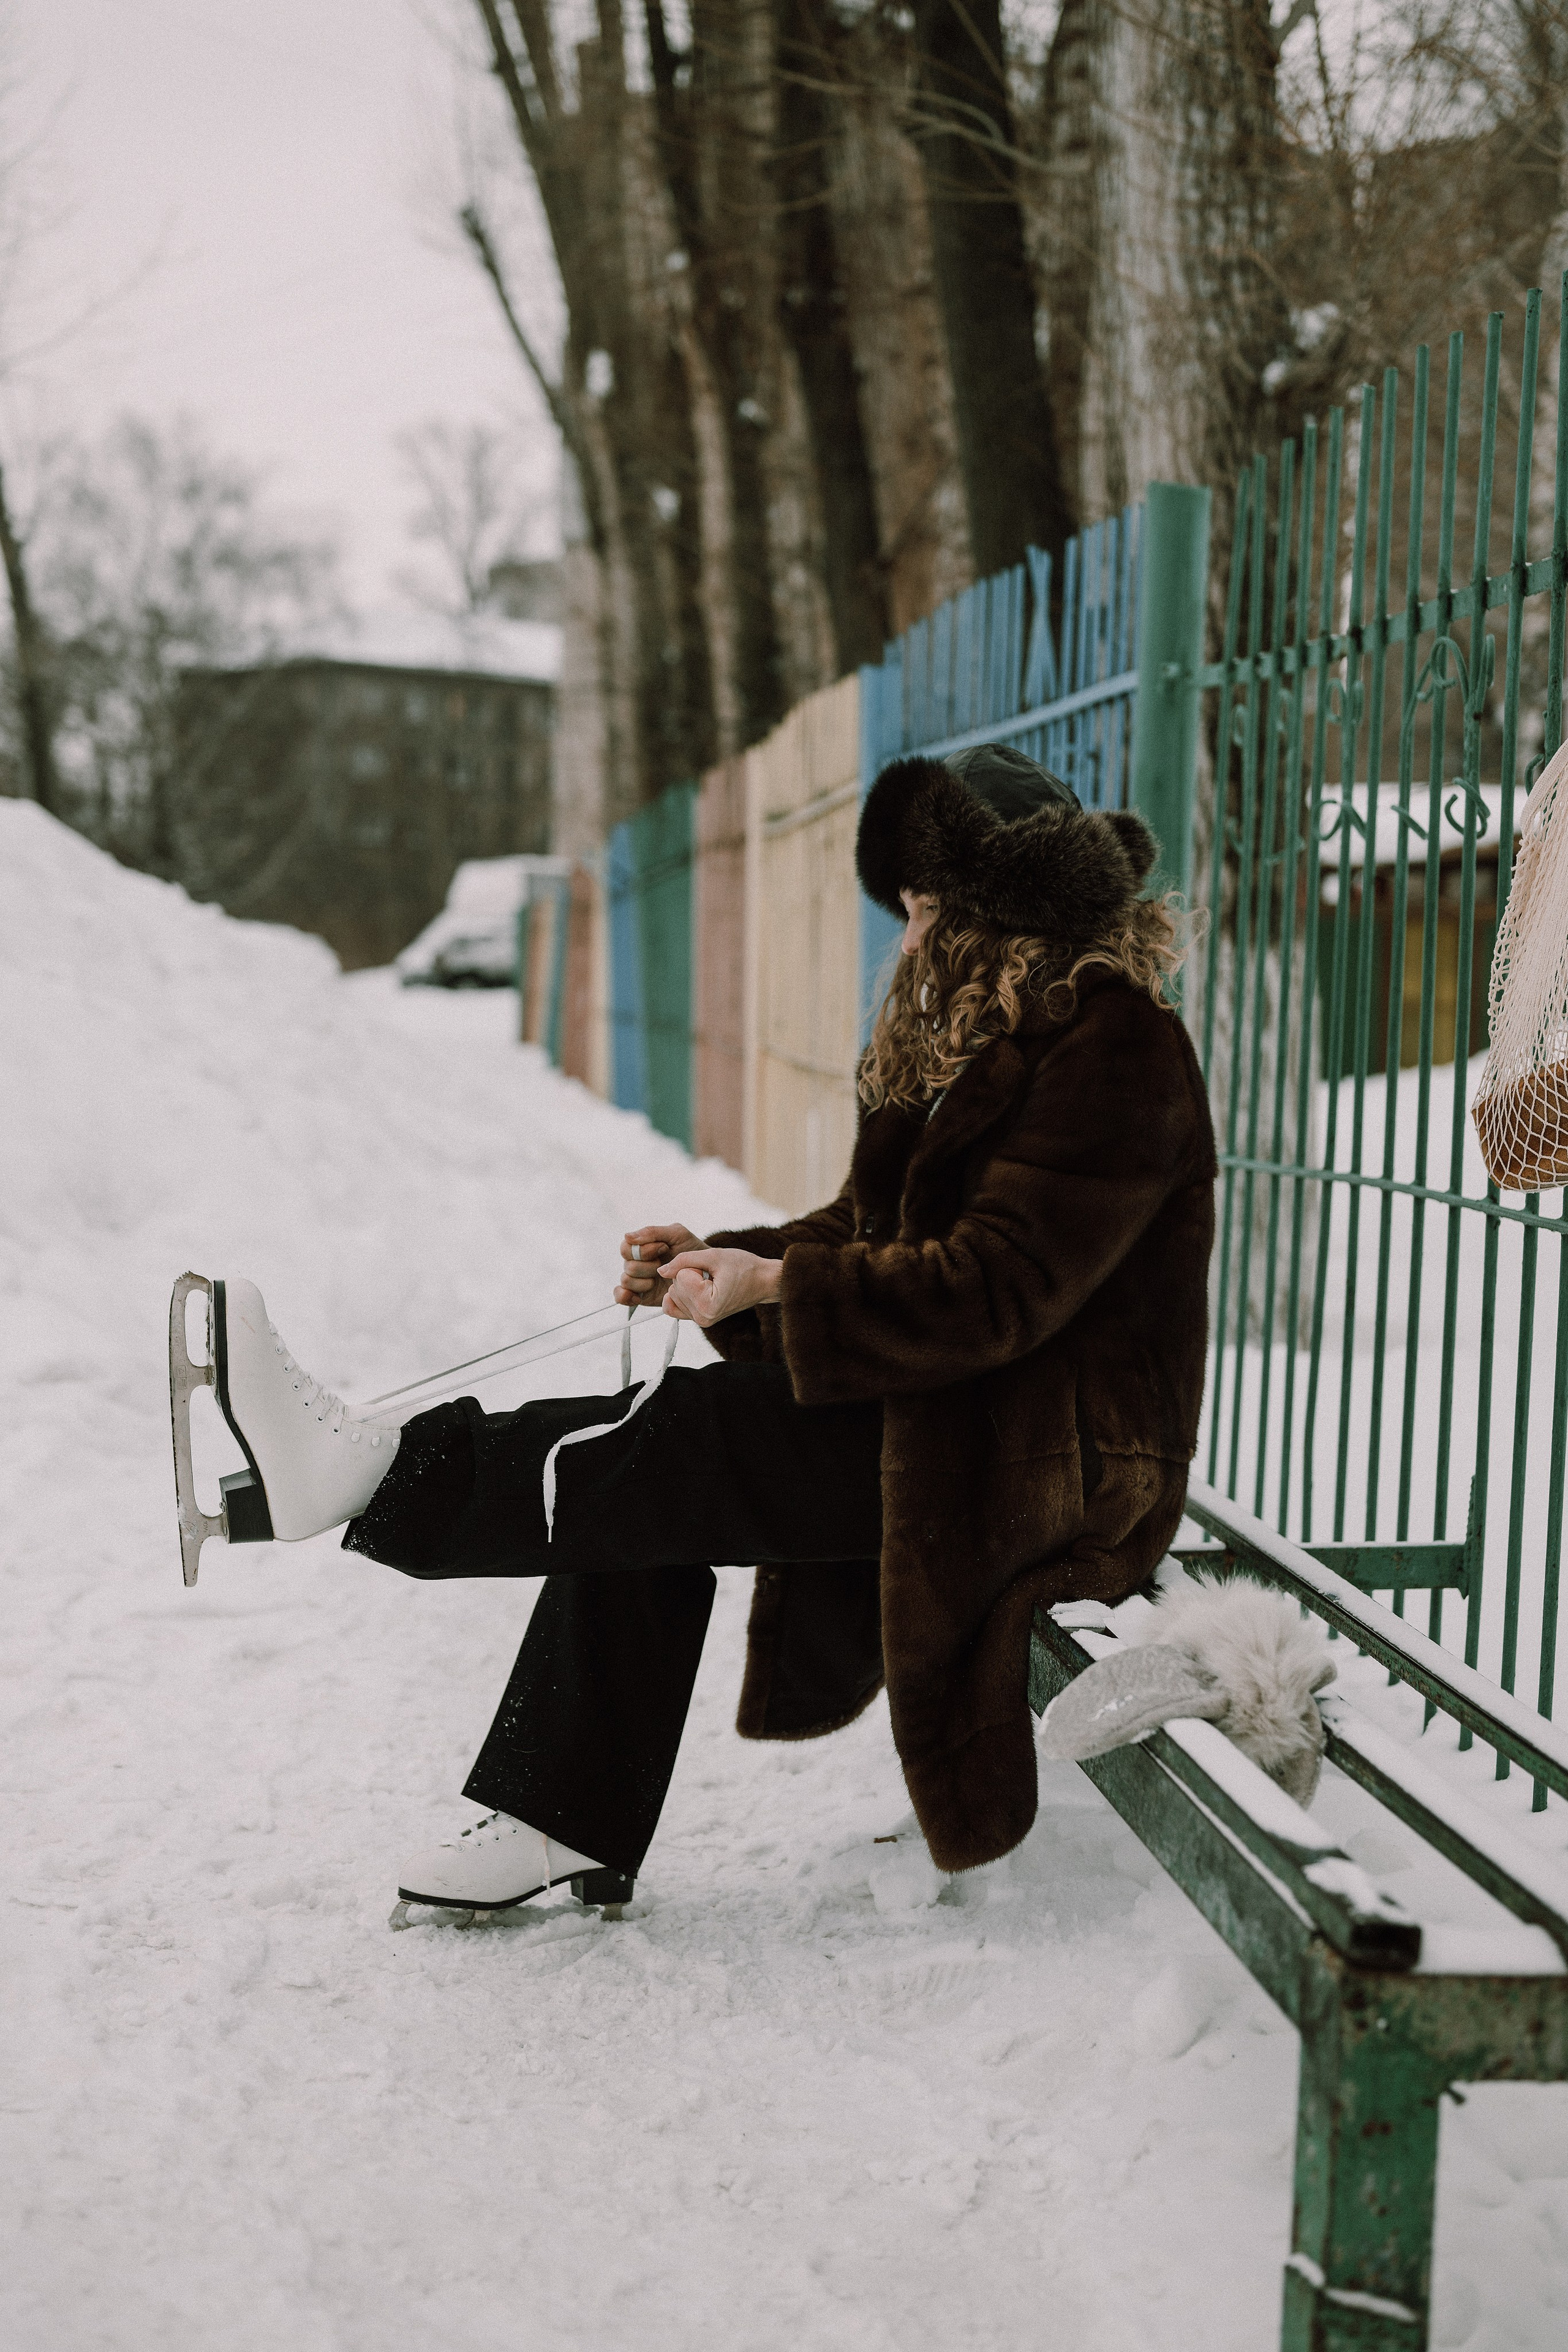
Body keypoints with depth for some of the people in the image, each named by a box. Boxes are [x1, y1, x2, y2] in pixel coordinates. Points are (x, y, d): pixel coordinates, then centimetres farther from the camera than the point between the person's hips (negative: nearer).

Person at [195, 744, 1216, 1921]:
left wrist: (776, 1285, -22)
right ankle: (568, 1820, -4)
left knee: (672, 1448, -21)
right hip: (941, 1406, 9)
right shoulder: (970, 1031, 17)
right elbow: (870, 1230, 16)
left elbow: (997, 1288, -24)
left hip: (1054, 1460, -9)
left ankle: (380, 1477, -17)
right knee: (643, 1478, -7)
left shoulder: (1113, 1052, -16)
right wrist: (719, 1260, 0)